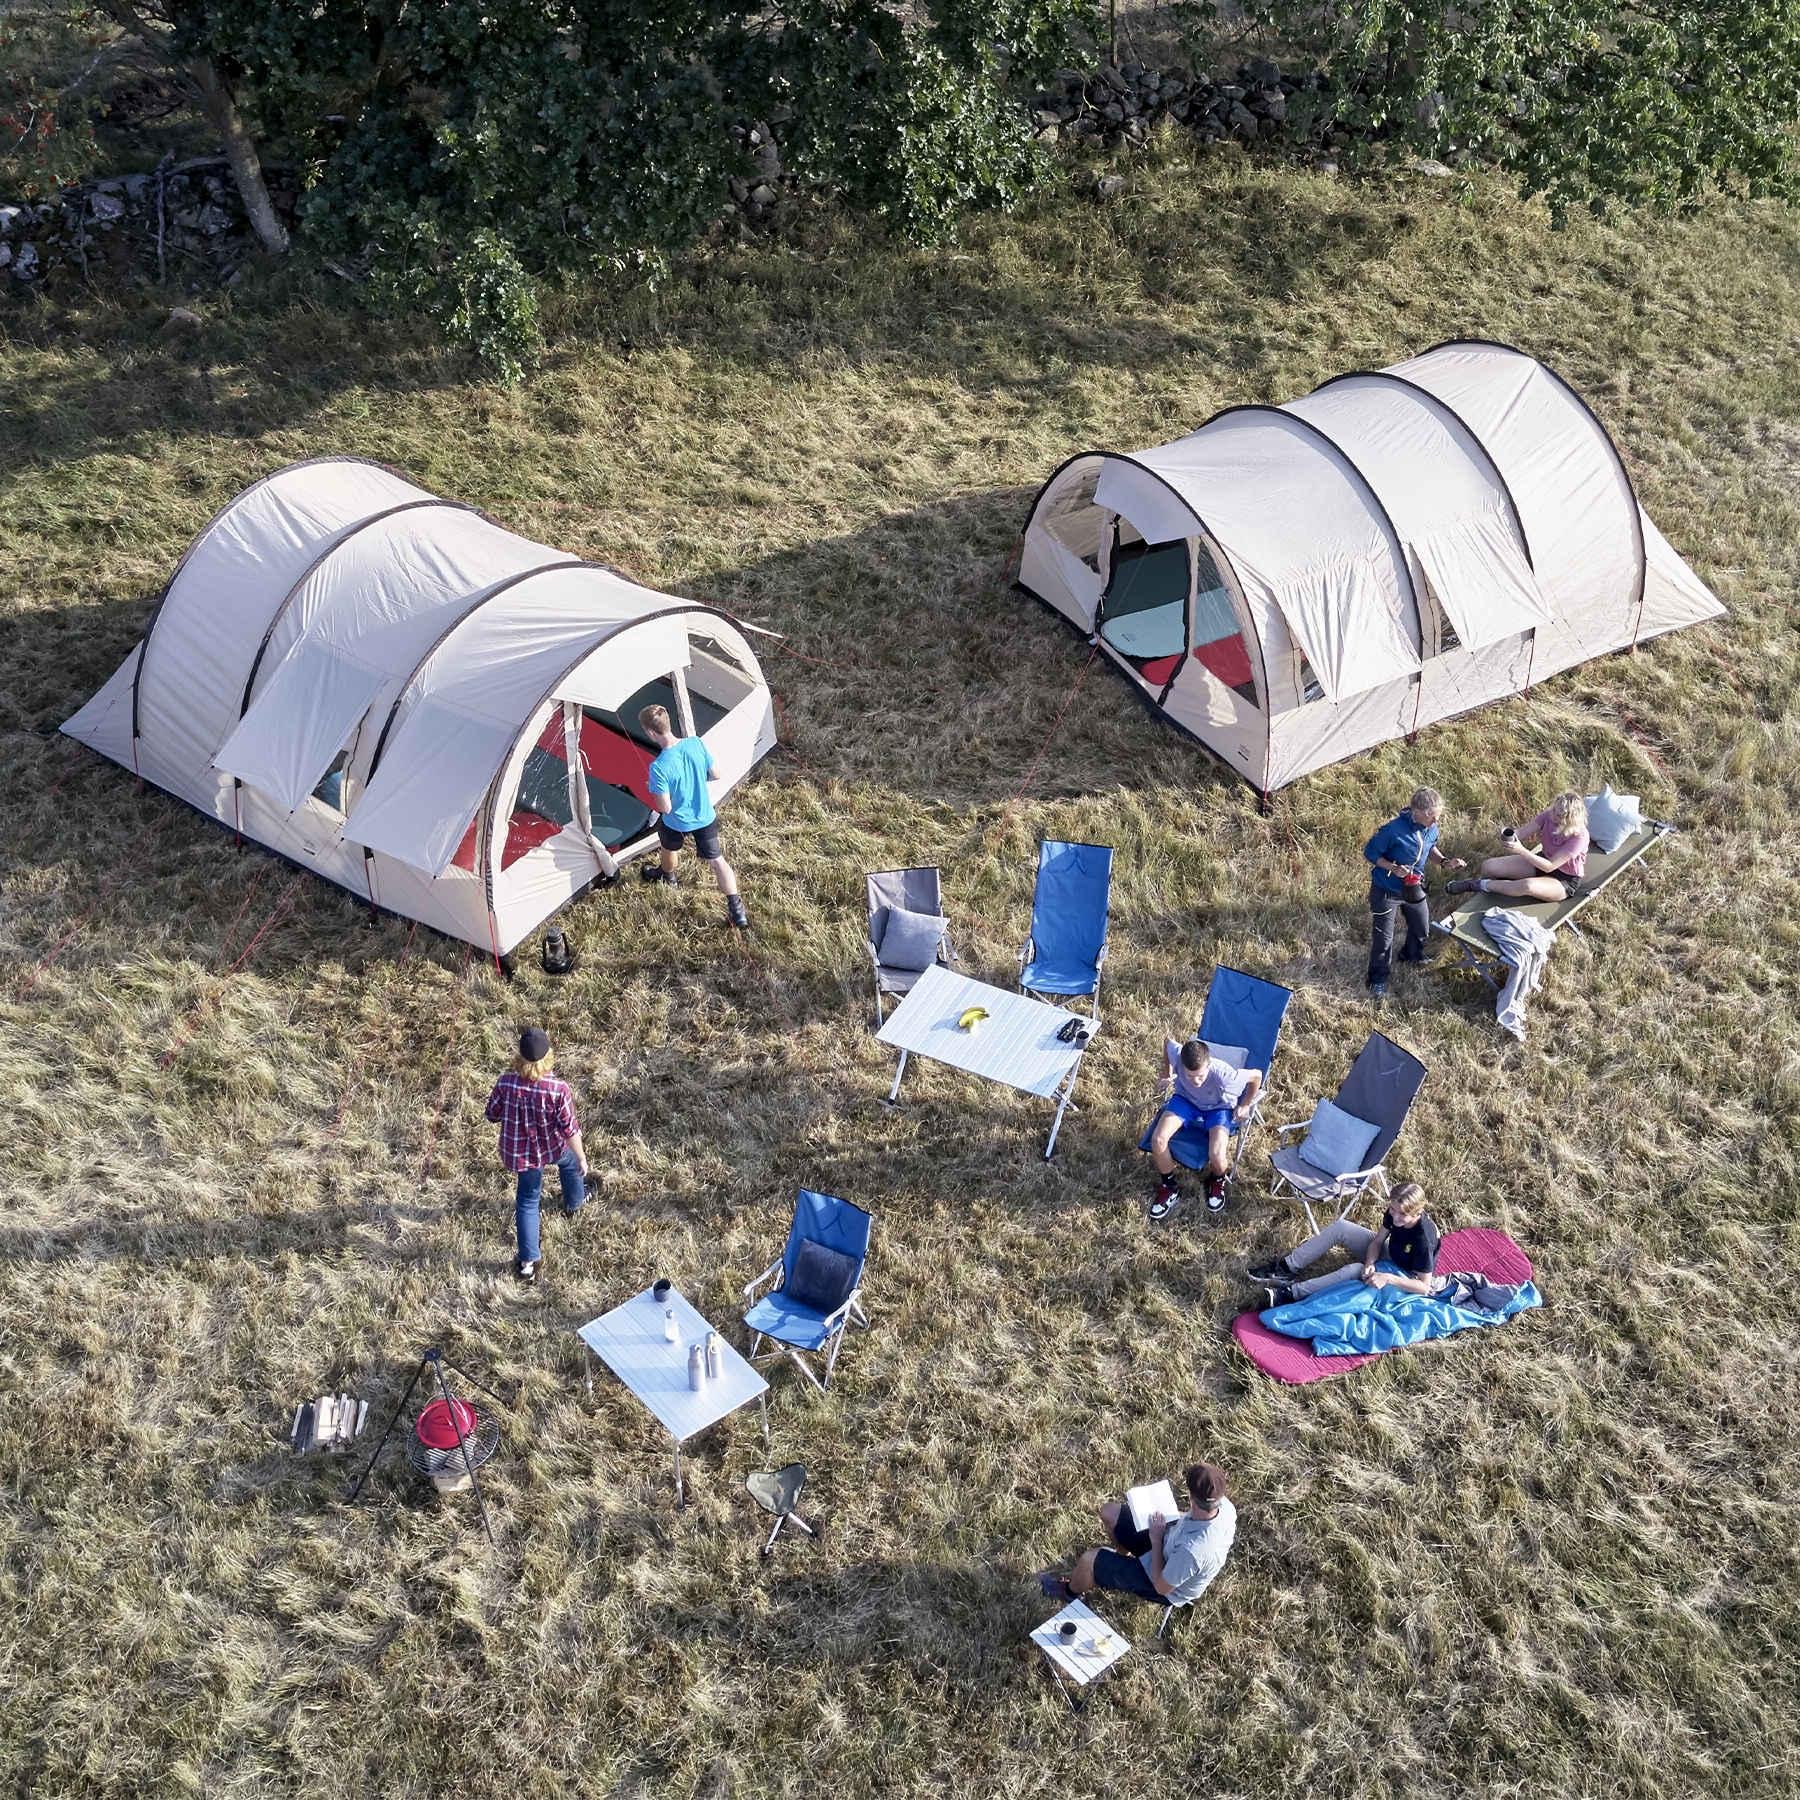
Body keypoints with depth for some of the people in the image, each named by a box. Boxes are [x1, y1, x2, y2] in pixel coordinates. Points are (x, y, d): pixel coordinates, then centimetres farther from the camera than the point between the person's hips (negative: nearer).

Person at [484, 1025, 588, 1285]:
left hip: (520, 1153, 1)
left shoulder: (506, 1083, -24)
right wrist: (582, 1158, -6)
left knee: (527, 1200, 20)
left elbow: (492, 1116, -7)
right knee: (570, 1162, 35)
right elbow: (570, 1130, -21)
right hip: (554, 1148, -1)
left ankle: (528, 1262, 22)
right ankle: (574, 1203, 62)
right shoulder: (558, 1090, -31)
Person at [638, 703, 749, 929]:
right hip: (705, 817, 3)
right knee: (717, 859, 15)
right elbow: (712, 774, -2)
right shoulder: (696, 744, -19)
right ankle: (736, 910, 11)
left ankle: (667, 875, 61)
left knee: (667, 848, 31)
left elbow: (665, 808, -26)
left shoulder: (658, 768, -34)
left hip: (676, 823, -3)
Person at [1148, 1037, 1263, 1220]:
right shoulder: (1177, 1055, -32)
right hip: (1186, 1099, 3)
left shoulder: (1223, 1075, -39)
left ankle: (1218, 1181, 15)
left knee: (1216, 1157, -26)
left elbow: (1256, 1075, -20)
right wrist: (1168, 1071, 3)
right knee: (1158, 1140, -21)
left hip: (1218, 1107, -3)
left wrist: (1245, 1106, -9)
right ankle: (1169, 1189, 7)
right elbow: (1167, 1040, -7)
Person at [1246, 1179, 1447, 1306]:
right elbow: (1377, 1241, -5)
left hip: (1406, 1276, -7)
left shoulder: (1423, 1238, -35)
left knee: (1354, 1271, -34)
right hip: (1388, 1254, 8)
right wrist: (1370, 1263, -25)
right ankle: (1286, 1267, -9)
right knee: (1339, 1227, -9)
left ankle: (1291, 1294, -32)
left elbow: (1424, 1286, -30)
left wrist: (1388, 1278, -38)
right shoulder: (1394, 1213, -17)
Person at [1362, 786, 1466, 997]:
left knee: (1421, 926, 25)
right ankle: (1378, 978, 28)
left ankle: (1412, 956, 56)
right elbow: (1369, 854, -20)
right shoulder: (1393, 830, -34)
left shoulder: (1431, 828, -13)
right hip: (1386, 890, -6)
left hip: (1413, 887, 6)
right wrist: (1393, 868, -31)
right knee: (1383, 938, 5)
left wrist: (1444, 861, -10)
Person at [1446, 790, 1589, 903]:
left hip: (1564, 881, -7)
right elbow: (1523, 832, -12)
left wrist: (1521, 851, -39)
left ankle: (1481, 885, -19)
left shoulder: (1579, 837, -30)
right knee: (1488, 866, -9)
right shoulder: (1549, 815, -15)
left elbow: (1549, 866, -30)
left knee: (1528, 886, -41)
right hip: (1542, 861, 7)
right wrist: (1509, 835, -37)